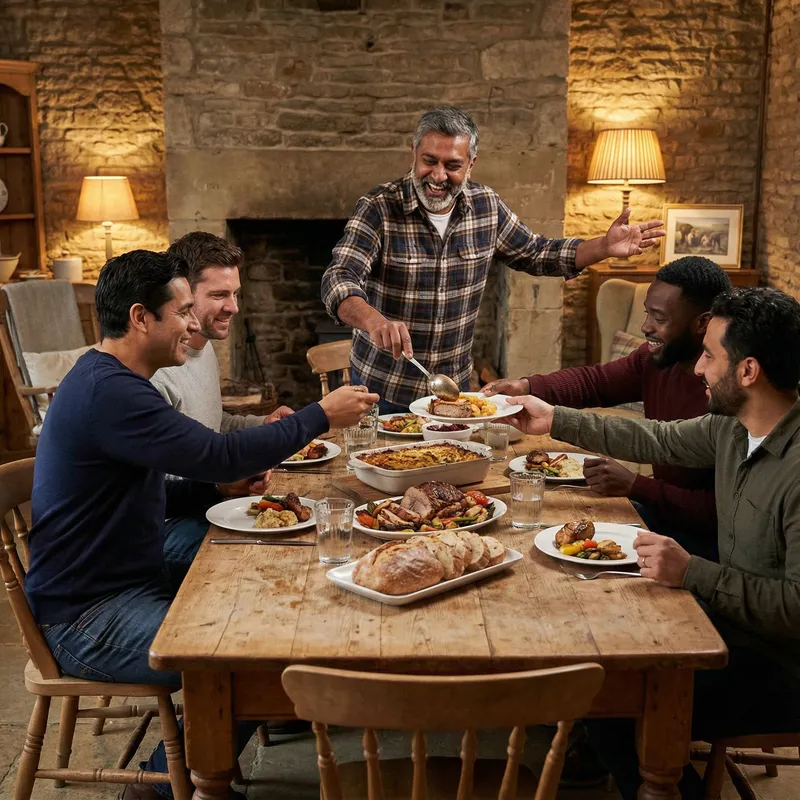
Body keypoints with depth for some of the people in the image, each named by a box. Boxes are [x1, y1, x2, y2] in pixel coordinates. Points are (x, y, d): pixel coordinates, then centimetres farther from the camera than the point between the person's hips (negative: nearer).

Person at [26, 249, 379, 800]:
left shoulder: (115, 382, 12)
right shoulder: (108, 392, -24)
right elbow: (221, 454, -27)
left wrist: (227, 483, 1)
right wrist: (322, 415, -16)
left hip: (128, 589, 11)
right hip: (90, 621, -11)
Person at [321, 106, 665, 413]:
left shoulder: (487, 206, -2)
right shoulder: (379, 208, -16)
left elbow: (536, 254, 11)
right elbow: (338, 280, -27)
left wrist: (605, 247, -3)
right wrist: (374, 321, -48)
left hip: (454, 386, 4)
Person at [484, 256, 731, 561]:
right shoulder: (656, 359, -2)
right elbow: (595, 381, 11)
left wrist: (634, 486, -27)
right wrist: (525, 386, -7)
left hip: (706, 539, -7)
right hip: (661, 510, 7)